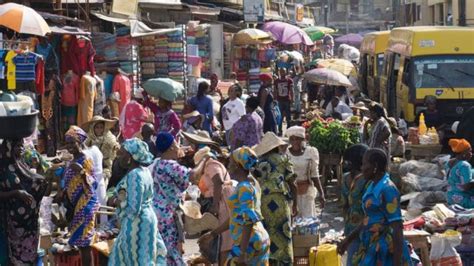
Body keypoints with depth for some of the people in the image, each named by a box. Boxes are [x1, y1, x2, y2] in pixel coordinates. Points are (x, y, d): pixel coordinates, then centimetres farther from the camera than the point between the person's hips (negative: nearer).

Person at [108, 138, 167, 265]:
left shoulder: (134, 175, -22)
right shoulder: (143, 170, 7)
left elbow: (133, 209, -26)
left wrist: (118, 202, -12)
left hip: (136, 225, -10)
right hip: (145, 220, 10)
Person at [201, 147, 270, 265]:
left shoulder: (245, 187, -16)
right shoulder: (252, 184, 14)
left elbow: (248, 221, -21)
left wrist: (242, 254, -22)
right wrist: (213, 233, 22)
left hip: (248, 243, -9)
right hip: (259, 240, 9)